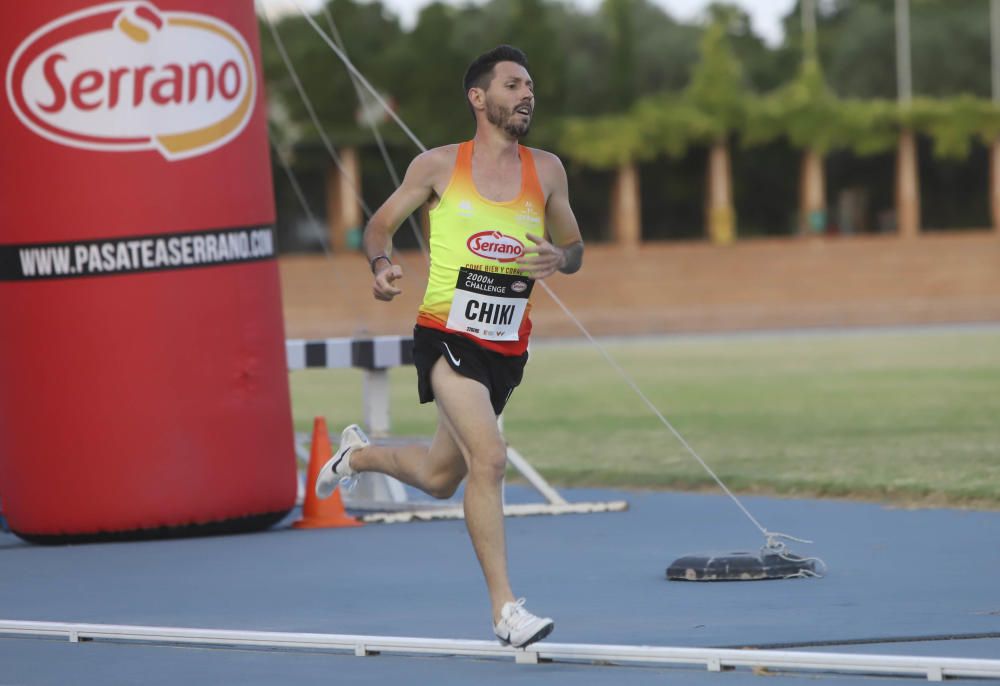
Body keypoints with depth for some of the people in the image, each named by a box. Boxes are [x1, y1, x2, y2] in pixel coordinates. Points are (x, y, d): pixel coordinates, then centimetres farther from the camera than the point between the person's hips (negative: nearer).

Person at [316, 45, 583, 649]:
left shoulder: (546, 171, 6)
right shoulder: (439, 166, -1)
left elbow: (574, 247, 15)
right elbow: (382, 224, 10)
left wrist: (559, 259, -10)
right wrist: (383, 264, -13)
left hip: (508, 348, 5)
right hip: (447, 334, -5)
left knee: (441, 478, 18)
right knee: (489, 458, -23)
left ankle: (359, 454, 49)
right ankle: (505, 607, -20)